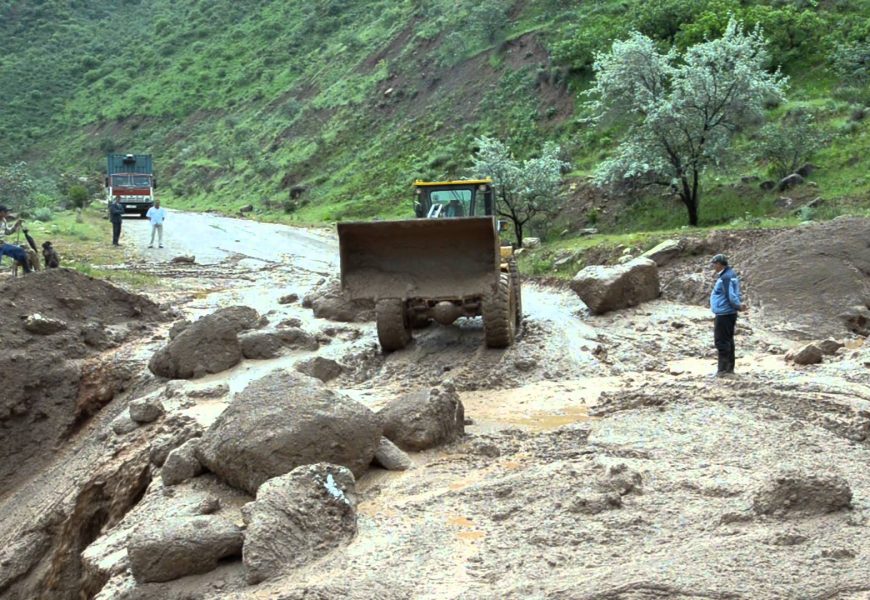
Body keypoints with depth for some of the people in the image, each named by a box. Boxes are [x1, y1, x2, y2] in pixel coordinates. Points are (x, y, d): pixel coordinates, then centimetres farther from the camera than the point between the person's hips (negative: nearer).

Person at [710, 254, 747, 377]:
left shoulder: (725, 277, -18)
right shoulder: (730, 275, 15)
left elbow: (731, 296, -23)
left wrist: (738, 306, -13)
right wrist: (738, 305, 5)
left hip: (724, 314, -10)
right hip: (729, 313, 10)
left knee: (721, 341, -5)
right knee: (728, 341, 14)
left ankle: (723, 370, -2)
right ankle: (729, 369, 21)